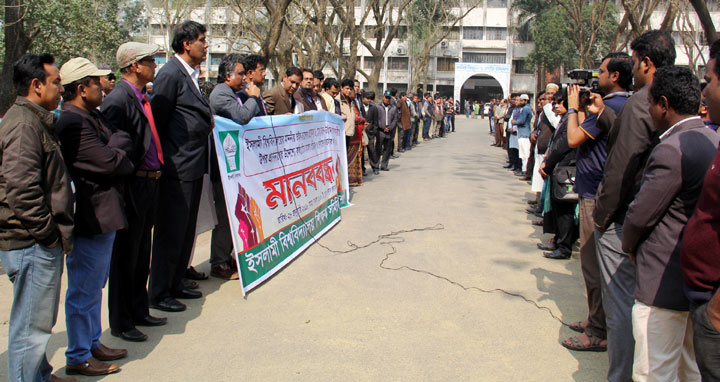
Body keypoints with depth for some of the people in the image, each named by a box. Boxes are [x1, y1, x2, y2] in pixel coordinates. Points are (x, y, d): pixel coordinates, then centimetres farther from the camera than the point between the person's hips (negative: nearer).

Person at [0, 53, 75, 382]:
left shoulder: (35, 120, 17)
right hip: (33, 244, -11)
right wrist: (47, 233, -17)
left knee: (39, 320, 22)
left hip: (41, 243, 11)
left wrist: (56, 232, 18)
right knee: (31, 325, 0)